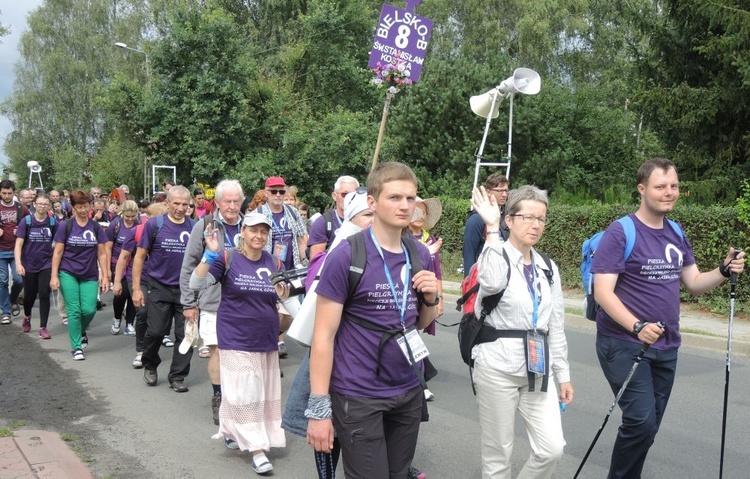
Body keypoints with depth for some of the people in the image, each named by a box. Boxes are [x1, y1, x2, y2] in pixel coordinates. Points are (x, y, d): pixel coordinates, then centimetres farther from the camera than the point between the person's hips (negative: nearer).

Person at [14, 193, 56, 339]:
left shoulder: (53, 223, -4)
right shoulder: (26, 221, -7)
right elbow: (19, 244, -9)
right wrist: (18, 263, -19)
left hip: (46, 264, 0)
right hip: (29, 265, 0)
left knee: (44, 295, -7)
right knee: (30, 295, 13)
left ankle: (43, 327, 2)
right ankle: (27, 316, 43)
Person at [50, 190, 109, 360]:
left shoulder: (96, 227, 3)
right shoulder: (65, 226, -3)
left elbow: (102, 254, 6)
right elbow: (57, 252, -1)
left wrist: (105, 276, 1)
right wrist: (54, 276, -5)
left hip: (90, 276, 2)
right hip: (68, 274, -2)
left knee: (89, 310, -5)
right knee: (74, 310, -3)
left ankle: (82, 333, 27)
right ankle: (76, 347, 7)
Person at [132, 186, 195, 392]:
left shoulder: (194, 228, 3)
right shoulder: (154, 225, -4)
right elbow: (140, 256, 0)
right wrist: (136, 288, -4)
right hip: (159, 288, -2)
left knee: (185, 334, 3)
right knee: (156, 331, 1)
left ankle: (177, 376, 17)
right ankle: (150, 365, 29)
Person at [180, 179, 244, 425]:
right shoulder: (204, 227, -3)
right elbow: (188, 267, 0)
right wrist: (189, 303, -1)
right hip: (212, 302, -3)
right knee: (217, 349, -2)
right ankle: (218, 398, 13)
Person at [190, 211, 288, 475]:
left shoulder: (273, 262, 4)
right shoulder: (227, 257, -9)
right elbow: (196, 284, -17)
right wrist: (211, 254, -28)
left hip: (266, 341, 5)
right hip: (236, 340, -5)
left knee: (264, 393, 13)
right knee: (244, 394, -6)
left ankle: (232, 432, 34)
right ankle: (257, 450, 2)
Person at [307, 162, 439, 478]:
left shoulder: (421, 255, 3)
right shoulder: (346, 256, -14)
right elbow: (324, 335, -14)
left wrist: (431, 299, -6)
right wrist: (319, 408, -16)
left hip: (409, 391, 6)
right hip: (359, 396, -6)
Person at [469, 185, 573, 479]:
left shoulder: (548, 267, 10)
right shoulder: (495, 255, -8)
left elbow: (556, 325, 14)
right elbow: (492, 283, -34)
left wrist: (563, 374, 11)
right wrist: (492, 228, -29)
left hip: (538, 369, 5)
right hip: (498, 367, -5)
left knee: (552, 449, 0)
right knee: (498, 453, 4)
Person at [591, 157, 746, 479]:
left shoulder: (677, 234, 8)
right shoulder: (620, 233, -13)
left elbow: (694, 283, 12)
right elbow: (603, 293, -19)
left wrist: (724, 270, -6)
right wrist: (638, 327, -30)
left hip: (666, 347, 7)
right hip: (624, 344, -7)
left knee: (649, 426, 13)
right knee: (641, 421, -15)